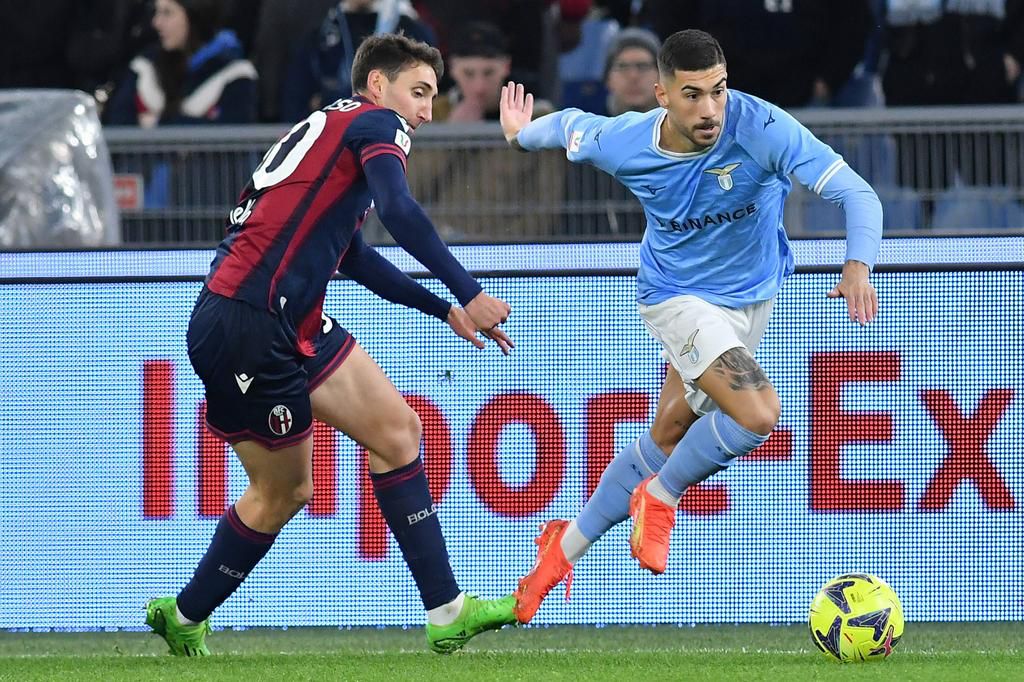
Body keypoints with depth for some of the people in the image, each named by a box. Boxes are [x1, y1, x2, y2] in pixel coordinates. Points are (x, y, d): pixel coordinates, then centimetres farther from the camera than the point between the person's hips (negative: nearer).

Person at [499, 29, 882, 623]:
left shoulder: (761, 128, -28)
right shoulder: (622, 144, -23)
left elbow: (855, 193, -33)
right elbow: (571, 125, 2)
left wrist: (859, 266, -51)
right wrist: (524, 135, 23)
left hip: (754, 296, 3)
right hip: (681, 299, -3)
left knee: (668, 438, 15)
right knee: (758, 413, -25)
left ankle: (568, 545, 35)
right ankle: (659, 498, 1)